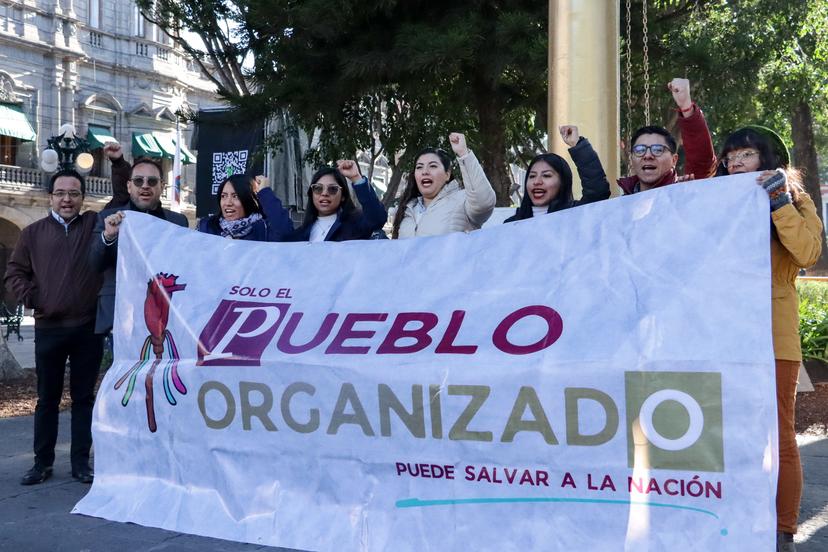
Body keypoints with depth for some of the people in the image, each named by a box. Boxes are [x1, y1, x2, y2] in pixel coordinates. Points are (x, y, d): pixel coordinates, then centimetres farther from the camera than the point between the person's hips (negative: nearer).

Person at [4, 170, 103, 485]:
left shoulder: (95, 224, 4)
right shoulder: (33, 232, 7)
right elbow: (14, 272, 10)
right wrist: (31, 299, -4)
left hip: (88, 327, -1)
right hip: (49, 328, 1)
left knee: (84, 397, 7)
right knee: (47, 398, 10)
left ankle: (81, 463, 16)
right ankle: (42, 462, 20)